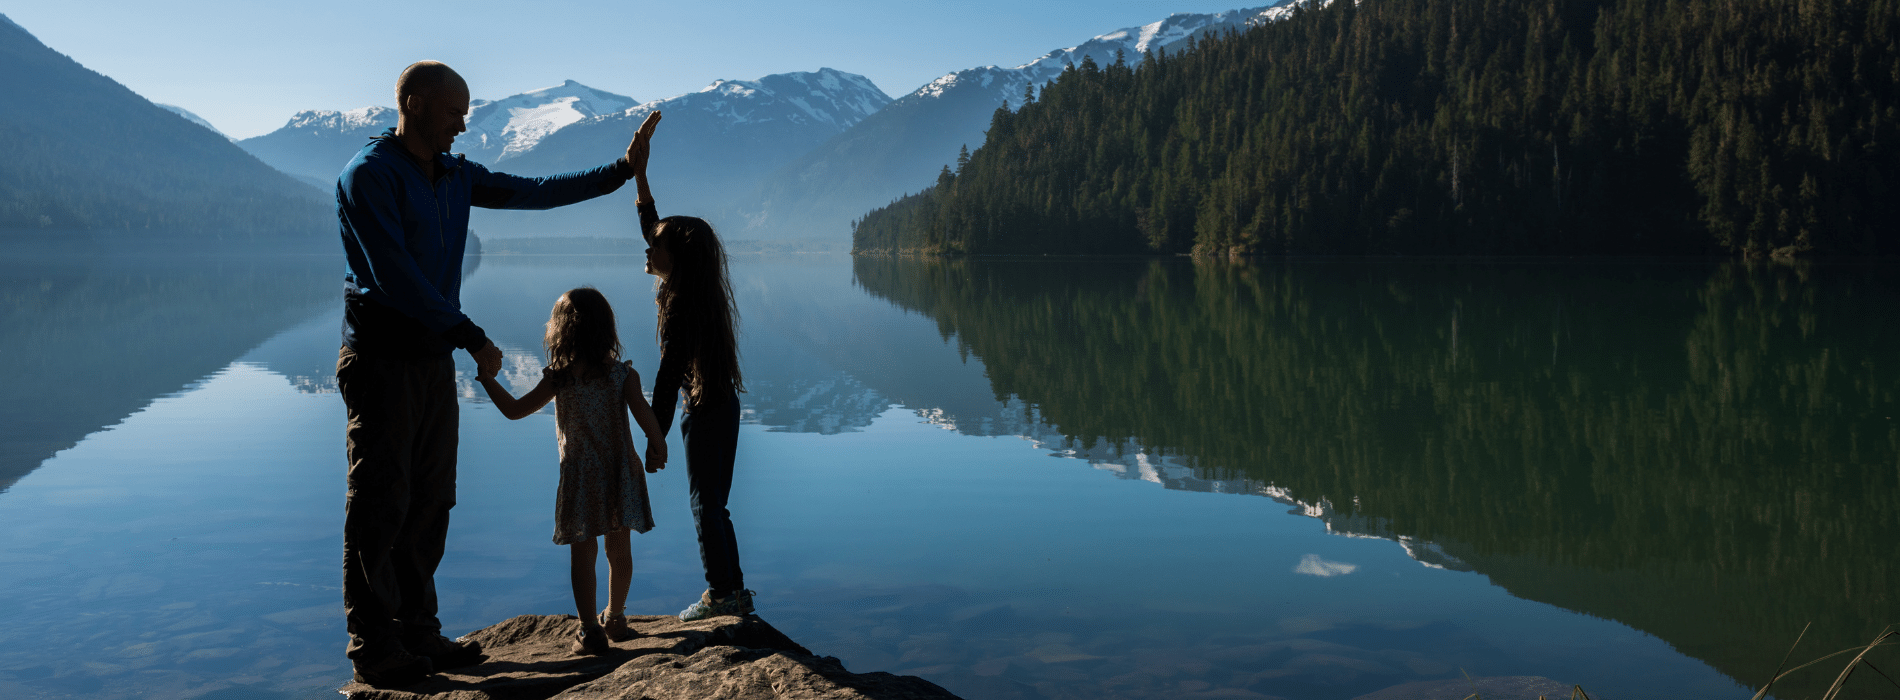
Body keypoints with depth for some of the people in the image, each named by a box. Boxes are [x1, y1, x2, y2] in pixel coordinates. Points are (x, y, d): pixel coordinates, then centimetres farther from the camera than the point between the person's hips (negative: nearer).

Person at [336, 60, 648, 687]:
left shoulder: (456, 176, 12)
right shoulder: (368, 175, -11)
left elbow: (533, 192, 18)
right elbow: (395, 277, -18)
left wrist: (618, 173, 13)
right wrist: (471, 337, -19)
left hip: (434, 358, 8)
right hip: (382, 359, -8)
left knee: (430, 501, 9)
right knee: (381, 504, -4)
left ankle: (417, 631, 18)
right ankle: (373, 646, 5)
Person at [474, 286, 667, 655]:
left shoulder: (557, 379, -6)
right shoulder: (623, 374, -5)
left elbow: (514, 410, 1)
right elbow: (644, 413, -13)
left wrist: (488, 380, 14)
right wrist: (658, 446, 4)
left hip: (579, 476, -2)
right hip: (621, 474, 2)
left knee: (582, 553, 5)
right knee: (619, 549, 16)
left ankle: (590, 629, 2)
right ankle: (615, 618, 31)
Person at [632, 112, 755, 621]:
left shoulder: (679, 307, -18)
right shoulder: (699, 293, 6)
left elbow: (668, 377, -19)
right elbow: (651, 226, 17)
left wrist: (655, 438, -15)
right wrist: (639, 173, 16)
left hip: (704, 412, -9)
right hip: (724, 405, 9)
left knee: (705, 503, 2)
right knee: (713, 504, 15)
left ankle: (721, 594, 11)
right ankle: (733, 590, 22)